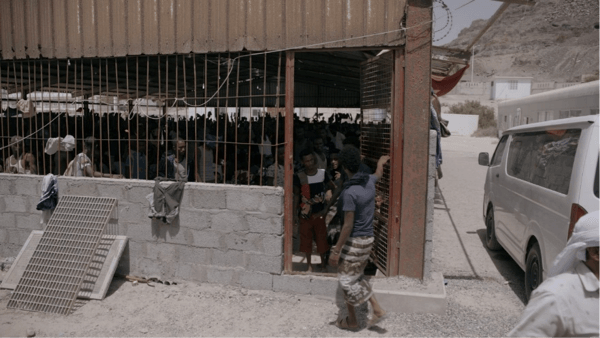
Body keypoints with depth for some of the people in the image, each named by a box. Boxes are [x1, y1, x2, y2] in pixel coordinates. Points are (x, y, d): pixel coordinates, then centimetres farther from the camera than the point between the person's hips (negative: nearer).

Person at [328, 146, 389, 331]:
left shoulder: (350, 192, -24)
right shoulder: (369, 181, -1)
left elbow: (348, 225, -23)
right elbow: (378, 174, 26)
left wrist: (336, 250, -17)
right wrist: (380, 162, 49)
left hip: (355, 241, -8)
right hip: (368, 238, 8)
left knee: (346, 279, 7)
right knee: (357, 276, 22)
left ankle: (352, 321, 21)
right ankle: (376, 309, 20)